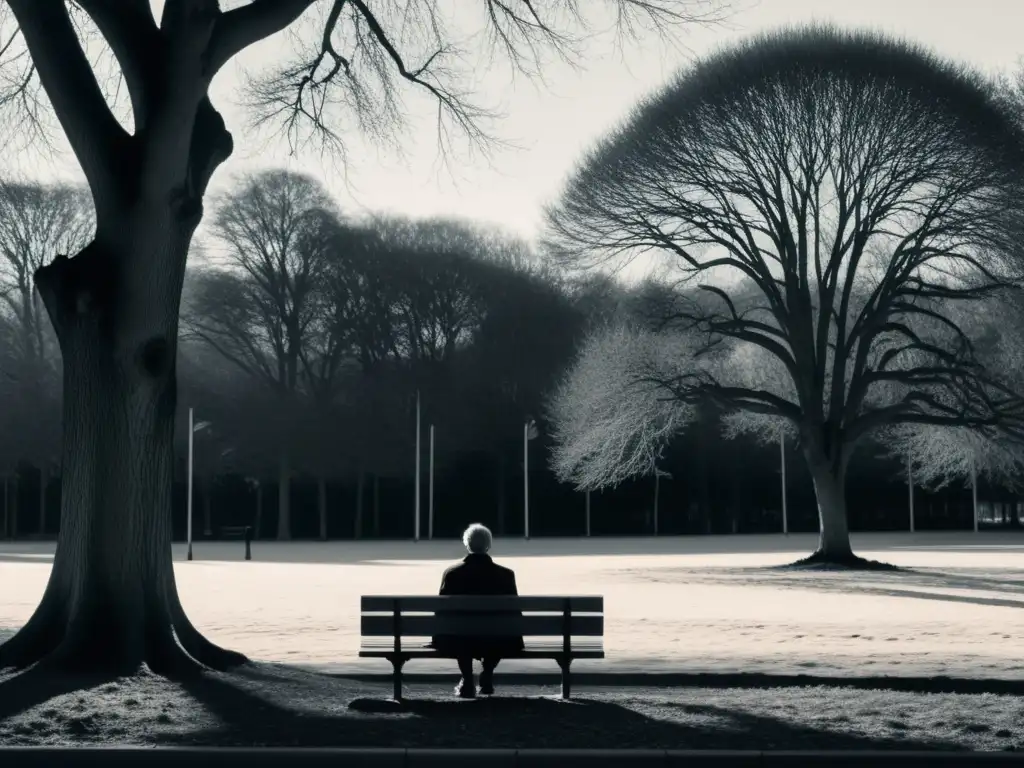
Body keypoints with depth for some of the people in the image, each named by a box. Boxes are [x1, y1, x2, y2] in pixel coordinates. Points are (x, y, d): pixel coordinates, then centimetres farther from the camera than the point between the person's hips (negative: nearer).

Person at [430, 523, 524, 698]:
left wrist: (437, 638, 15)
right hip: (496, 645, 0)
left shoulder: (452, 573, -5)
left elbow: (442, 612, 0)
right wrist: (516, 639, 17)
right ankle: (487, 677, 25)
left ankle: (467, 681, 24)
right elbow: (514, 612, 0)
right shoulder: (506, 574, -5)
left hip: (460, 645, 0)